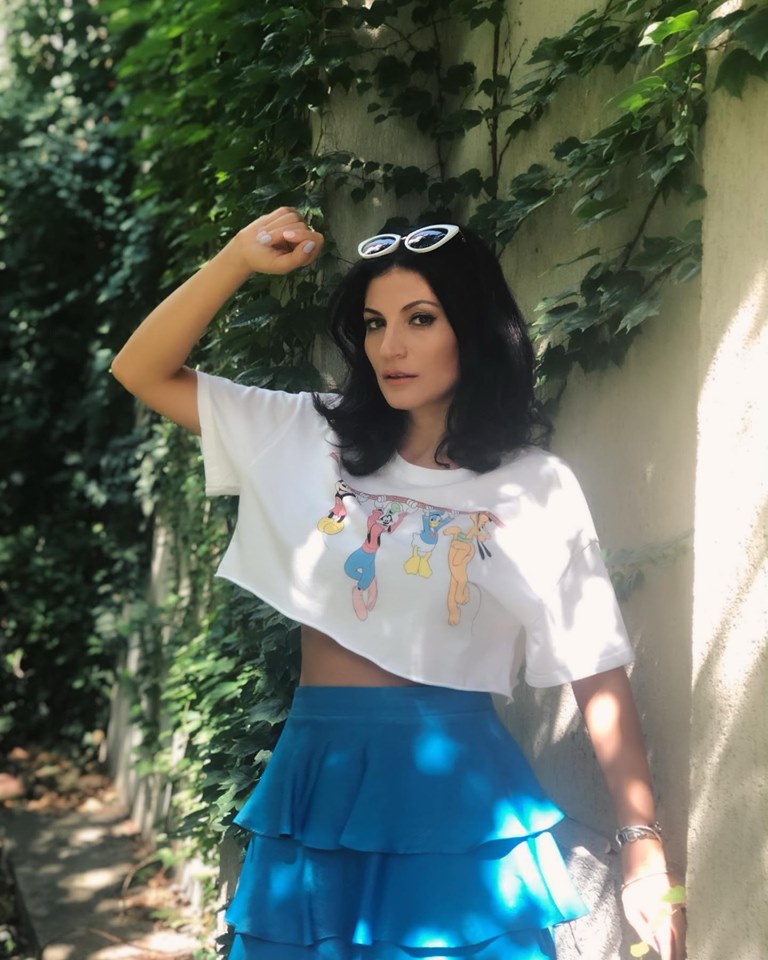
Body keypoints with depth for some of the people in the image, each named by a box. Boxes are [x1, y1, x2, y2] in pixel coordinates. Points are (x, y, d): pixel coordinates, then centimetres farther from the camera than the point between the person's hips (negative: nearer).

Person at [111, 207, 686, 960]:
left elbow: (599, 677, -3)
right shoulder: (308, 439, 6)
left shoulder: (534, 488, -2)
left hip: (454, 793, -3)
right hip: (315, 779, 3)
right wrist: (239, 258, -6)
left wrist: (643, 843, -9)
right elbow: (143, 373, 6)